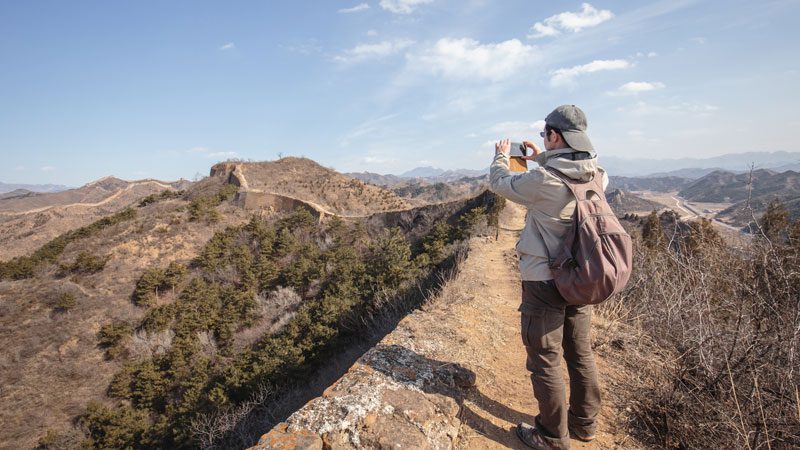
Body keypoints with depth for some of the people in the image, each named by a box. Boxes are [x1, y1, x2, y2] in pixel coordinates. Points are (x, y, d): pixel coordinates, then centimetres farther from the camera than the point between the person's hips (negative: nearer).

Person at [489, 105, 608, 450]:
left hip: (545, 281, -7)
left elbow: (499, 183, -5)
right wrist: (543, 158, 23)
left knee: (545, 359, 7)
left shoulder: (544, 179, -21)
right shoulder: (597, 176, -2)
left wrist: (501, 156, 14)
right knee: (581, 354, 19)